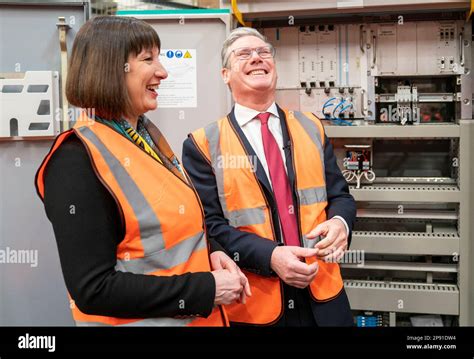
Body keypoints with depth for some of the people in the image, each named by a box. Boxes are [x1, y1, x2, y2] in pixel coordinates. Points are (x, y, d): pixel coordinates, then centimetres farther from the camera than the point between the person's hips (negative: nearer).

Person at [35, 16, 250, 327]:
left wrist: (211, 253, -4)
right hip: (143, 318, -7)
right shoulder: (78, 159, -21)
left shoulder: (147, 133, 3)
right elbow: (93, 290, -23)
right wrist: (205, 290, -22)